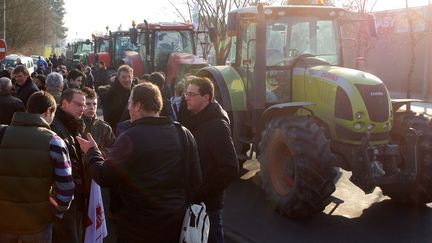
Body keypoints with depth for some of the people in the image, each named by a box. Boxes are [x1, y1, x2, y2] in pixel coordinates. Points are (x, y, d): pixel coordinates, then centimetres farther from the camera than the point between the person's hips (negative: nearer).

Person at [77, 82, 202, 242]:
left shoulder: (130, 138, -16)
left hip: (139, 223, -4)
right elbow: (195, 180, 3)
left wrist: (92, 151, 5)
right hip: (176, 220, 5)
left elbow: (104, 178, -12)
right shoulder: (183, 134, -2)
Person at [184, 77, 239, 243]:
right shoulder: (197, 120, 7)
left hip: (208, 202, -8)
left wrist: (203, 193, -18)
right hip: (193, 199, 8)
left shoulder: (217, 125, -19)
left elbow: (230, 169, -24)